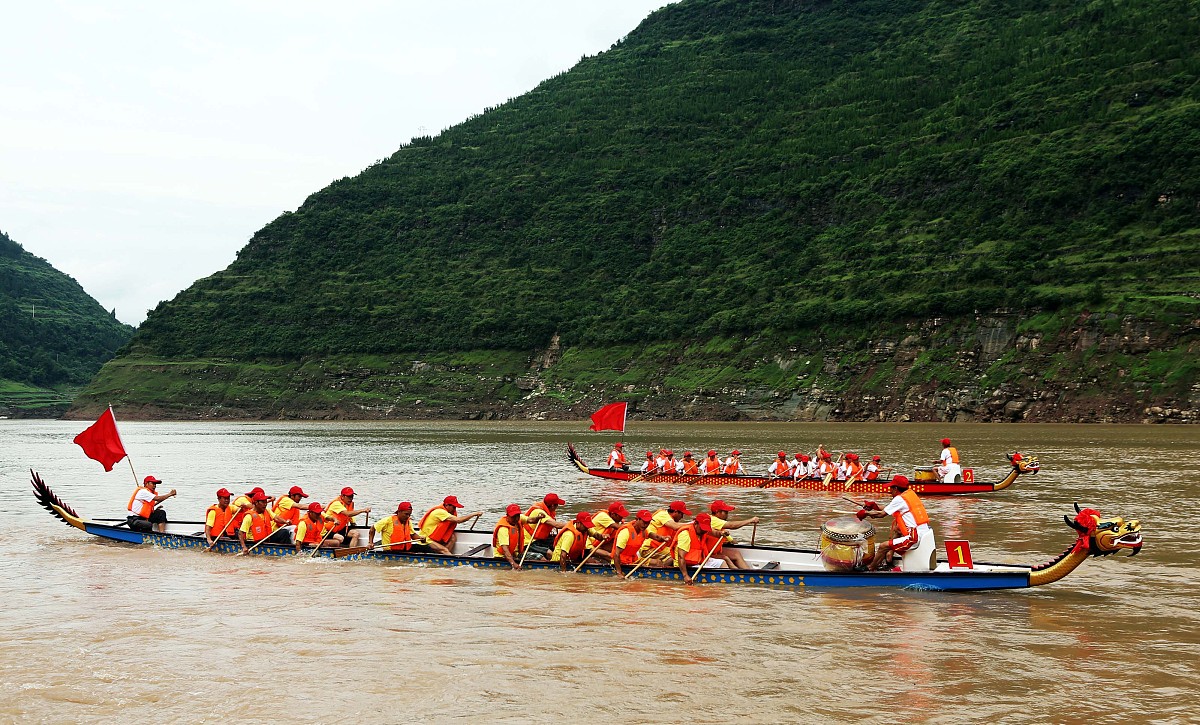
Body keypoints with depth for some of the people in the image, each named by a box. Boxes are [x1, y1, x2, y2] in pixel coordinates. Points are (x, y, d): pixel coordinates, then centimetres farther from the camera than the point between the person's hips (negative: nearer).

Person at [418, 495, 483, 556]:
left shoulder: (443, 512, 10)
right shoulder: (440, 512, -21)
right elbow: (458, 520, -27)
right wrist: (474, 514, -23)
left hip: (435, 538, 9)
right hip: (426, 541, -9)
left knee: (453, 536, -6)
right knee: (445, 550, -25)